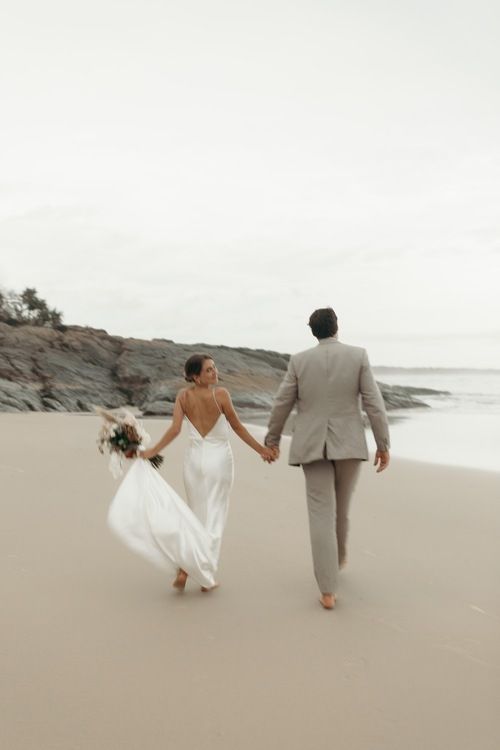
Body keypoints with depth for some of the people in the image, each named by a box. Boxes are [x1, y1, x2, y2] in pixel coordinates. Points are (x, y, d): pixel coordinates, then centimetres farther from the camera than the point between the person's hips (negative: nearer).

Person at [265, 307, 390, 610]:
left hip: (313, 446, 0)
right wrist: (383, 444, -1)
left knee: (322, 514, -1)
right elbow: (374, 402, -6)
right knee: (341, 506, 22)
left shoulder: (300, 360, 0)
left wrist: (272, 440, 18)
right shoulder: (358, 355, -3)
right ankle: (339, 556, 47)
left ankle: (328, 591, -7)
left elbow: (282, 405, 4)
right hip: (349, 444, 0)